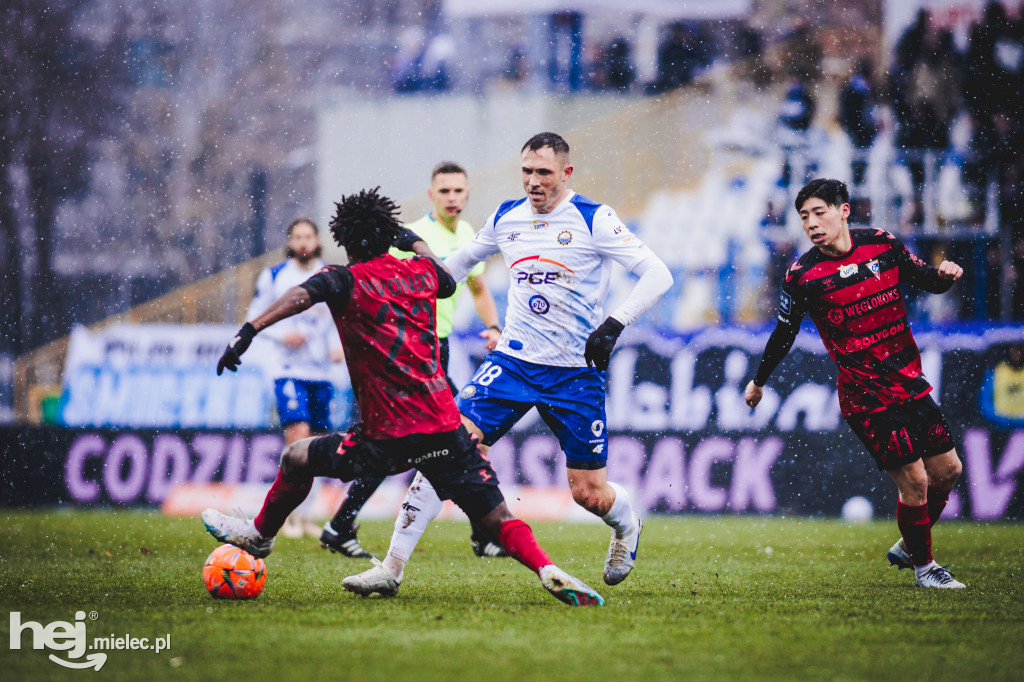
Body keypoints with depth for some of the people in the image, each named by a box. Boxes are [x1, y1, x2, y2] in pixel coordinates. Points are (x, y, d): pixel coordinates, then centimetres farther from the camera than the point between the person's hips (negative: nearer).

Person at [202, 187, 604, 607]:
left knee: (296, 459, 17)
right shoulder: (421, 272, 12)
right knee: (497, 520, 3)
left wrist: (248, 332, -35)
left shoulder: (348, 280, -3)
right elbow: (448, 282, 38)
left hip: (390, 438, -4)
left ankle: (260, 535, 33)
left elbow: (303, 294, -25)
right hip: (446, 428, 4)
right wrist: (416, 243, 54)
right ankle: (549, 572, -20)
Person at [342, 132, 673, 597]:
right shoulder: (506, 218, 7)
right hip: (513, 361, 3)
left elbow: (658, 275, -12)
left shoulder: (593, 219, -8)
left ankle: (627, 526, 38)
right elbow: (457, 264, 26)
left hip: (575, 371, -3)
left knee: (589, 493, 0)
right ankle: (393, 565, -13)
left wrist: (614, 324, -24)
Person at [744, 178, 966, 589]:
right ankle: (923, 566, 12)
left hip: (910, 382, 5)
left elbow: (924, 279, 12)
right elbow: (784, 333, 4)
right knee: (914, 481, -10)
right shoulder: (801, 276, -10)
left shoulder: (882, 244, -1)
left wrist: (945, 276, -11)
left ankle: (907, 548, 31)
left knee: (947, 470, 10)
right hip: (864, 397, -5)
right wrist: (759, 381, 15)